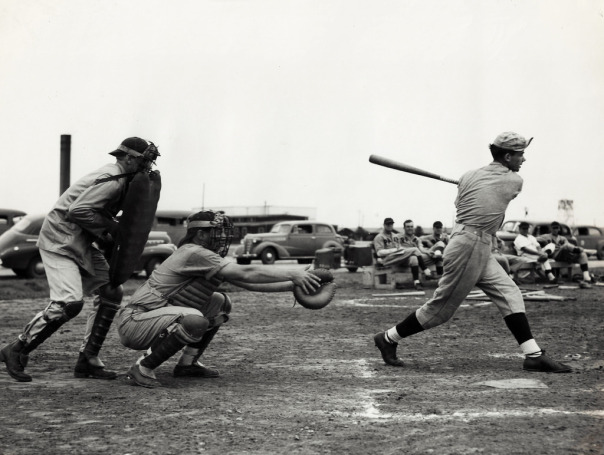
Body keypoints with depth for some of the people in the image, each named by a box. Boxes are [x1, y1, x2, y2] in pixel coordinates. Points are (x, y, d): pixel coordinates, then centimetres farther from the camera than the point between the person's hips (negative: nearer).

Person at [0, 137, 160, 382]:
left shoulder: (117, 177, 11)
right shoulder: (112, 181, -20)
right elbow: (78, 210, -29)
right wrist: (110, 229, -21)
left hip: (82, 243, 11)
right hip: (60, 241, -11)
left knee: (111, 292, 5)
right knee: (70, 302, -21)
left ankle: (88, 360, 10)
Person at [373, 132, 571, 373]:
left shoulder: (469, 176, 7)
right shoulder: (515, 181, -6)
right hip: (469, 247, -8)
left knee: (509, 293, 6)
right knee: (442, 307, 2)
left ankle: (534, 355, 3)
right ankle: (388, 338, 13)